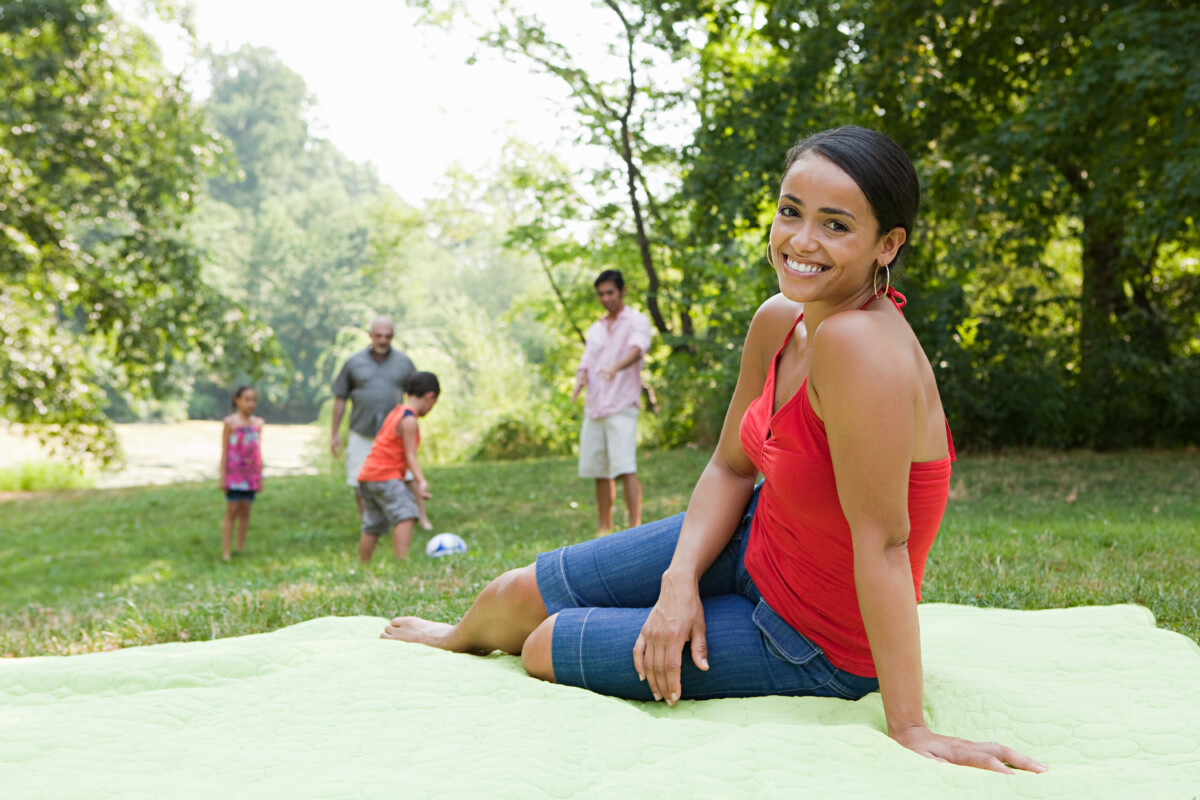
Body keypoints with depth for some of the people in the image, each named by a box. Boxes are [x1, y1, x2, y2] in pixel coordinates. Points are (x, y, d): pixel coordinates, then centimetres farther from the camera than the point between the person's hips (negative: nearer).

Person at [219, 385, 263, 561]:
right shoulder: (230, 422, -5)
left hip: (251, 474, 4)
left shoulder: (258, 423, 8)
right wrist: (223, 476, -6)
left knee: (245, 511, 7)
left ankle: (241, 549, 15)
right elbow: (225, 450, -4)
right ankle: (225, 552, -2)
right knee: (232, 511, -5)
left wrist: (260, 476, 13)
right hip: (234, 473, -4)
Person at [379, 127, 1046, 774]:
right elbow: (730, 467, 1)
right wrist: (680, 580, -13)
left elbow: (883, 539, -34)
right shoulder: (779, 322, -9)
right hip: (753, 546, 7)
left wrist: (911, 728, -29)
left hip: (815, 647, -6)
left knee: (547, 650, 6)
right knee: (519, 595, 15)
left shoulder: (861, 344, -36)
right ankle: (458, 641, 52)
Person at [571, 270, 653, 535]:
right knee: (600, 472, 8)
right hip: (594, 409, 6)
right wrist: (580, 379, -11)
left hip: (621, 407, -6)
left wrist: (615, 368, -39)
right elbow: (586, 362, 13)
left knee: (626, 468, -15)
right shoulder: (595, 329, 19)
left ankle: (635, 527, -15)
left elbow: (636, 350, -19)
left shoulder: (637, 321, 1)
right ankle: (605, 528, 17)